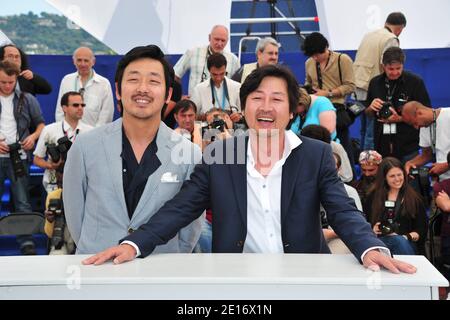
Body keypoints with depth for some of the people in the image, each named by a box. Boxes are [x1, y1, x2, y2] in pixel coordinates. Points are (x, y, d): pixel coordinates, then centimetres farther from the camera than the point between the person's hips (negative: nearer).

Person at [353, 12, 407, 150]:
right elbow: (384, 65, -18)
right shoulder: (391, 39, -8)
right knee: (373, 133, -3)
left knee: (364, 129, 18)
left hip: (358, 85, 8)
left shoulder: (368, 34, 15)